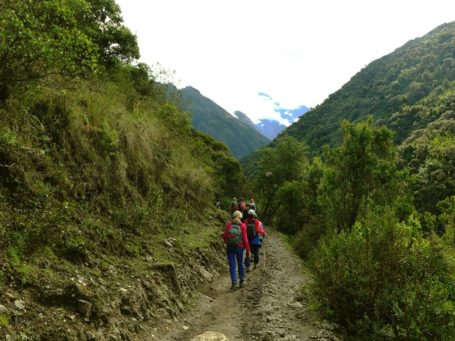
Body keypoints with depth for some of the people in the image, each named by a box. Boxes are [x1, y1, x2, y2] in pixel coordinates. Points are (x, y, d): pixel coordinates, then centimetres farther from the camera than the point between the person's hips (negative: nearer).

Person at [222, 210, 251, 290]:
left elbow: (224, 235, -3)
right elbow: (245, 239, -9)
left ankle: (234, 283, -6)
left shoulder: (229, 224, -3)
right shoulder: (242, 226, -7)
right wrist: (248, 250, -3)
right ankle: (241, 281, 28)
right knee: (240, 264, 18)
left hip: (229, 248, 0)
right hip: (239, 248, 0)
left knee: (232, 265, 5)